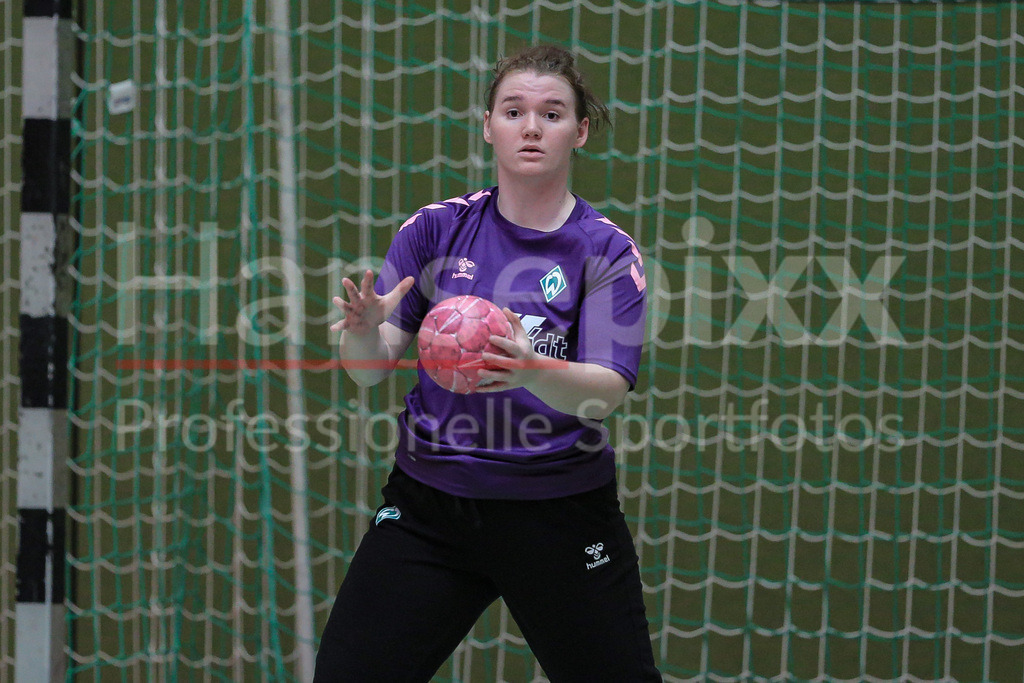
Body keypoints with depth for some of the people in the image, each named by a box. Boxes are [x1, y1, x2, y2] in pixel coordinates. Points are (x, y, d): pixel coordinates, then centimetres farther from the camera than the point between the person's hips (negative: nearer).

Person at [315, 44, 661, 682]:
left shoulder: (609, 252, -4)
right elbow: (369, 368, -4)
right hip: (428, 506, 1)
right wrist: (365, 331, -28)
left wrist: (529, 370, -38)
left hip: (560, 513, -1)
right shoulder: (436, 228, 2)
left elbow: (609, 389, -17)